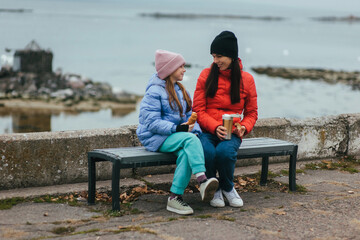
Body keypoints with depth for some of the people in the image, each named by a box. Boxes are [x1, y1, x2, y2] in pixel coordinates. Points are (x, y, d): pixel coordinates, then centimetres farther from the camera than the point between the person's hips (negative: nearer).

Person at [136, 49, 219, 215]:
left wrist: (195, 130, -5)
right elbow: (152, 123, -16)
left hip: (176, 134, 6)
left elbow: (189, 115, 17)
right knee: (190, 139, -32)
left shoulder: (180, 89, 18)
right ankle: (202, 181, -43)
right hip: (156, 138, -6)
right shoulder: (154, 92, -8)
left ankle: (175, 197, -32)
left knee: (186, 153, -29)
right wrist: (178, 129, -26)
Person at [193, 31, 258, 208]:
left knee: (224, 152, -34)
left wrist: (244, 127, -9)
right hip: (207, 131, 0)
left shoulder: (246, 79, 5)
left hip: (231, 133, 0)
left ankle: (228, 188, -1)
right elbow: (198, 109, 1)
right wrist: (215, 127, -16)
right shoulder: (206, 75, 3)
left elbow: (251, 112, 13)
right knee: (207, 152, -34)